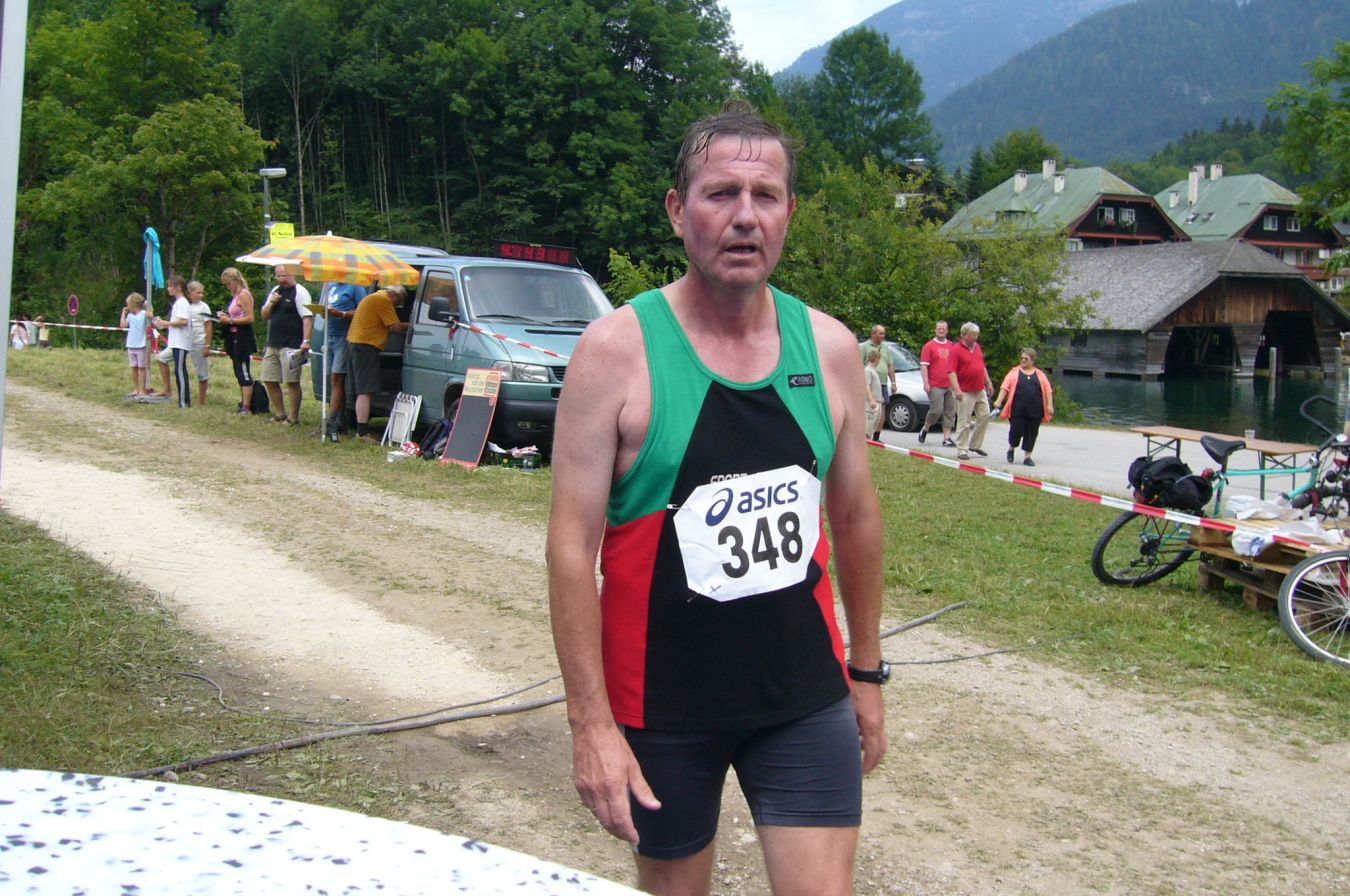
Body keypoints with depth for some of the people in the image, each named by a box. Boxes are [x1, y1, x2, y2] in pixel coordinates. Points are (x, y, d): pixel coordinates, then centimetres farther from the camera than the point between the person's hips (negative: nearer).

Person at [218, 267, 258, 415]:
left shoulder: (244, 295, -12)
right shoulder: (234, 296, 17)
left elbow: (250, 318, -19)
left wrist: (230, 321, -17)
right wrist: (225, 317, 5)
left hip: (243, 338, -10)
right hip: (235, 337, 10)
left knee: (244, 373, -10)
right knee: (239, 373, 13)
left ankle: (246, 408, -11)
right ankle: (243, 403, 19)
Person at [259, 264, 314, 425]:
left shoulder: (299, 292, -7)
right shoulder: (275, 291, 16)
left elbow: (307, 318, -15)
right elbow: (265, 316, 20)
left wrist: (305, 341, -25)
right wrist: (271, 303, -1)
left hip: (291, 345, -8)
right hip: (273, 344, 8)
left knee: (292, 382, -8)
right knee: (269, 380, 11)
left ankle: (293, 417, -2)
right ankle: (279, 414, 21)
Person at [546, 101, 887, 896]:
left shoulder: (830, 348, 0)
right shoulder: (618, 351, -12)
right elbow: (573, 545, -13)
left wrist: (868, 669, 15)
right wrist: (590, 723, -16)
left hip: (805, 696, 3)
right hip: (663, 705, -2)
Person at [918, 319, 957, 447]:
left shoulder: (951, 346, 13)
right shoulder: (929, 346, -1)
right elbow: (923, 366, -5)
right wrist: (926, 383, -13)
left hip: (949, 385, 5)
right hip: (935, 386, -5)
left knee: (950, 411, 2)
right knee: (936, 410, -9)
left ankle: (946, 438, 6)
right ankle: (925, 429, 16)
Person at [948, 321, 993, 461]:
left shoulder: (977, 347, 11)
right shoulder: (956, 349, -11)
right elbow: (951, 372, -18)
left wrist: (988, 382, 20)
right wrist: (956, 389, -26)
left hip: (980, 390, 7)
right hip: (965, 392, -7)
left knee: (984, 415, 9)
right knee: (964, 421, -4)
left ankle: (975, 445, 21)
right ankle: (962, 450, 2)